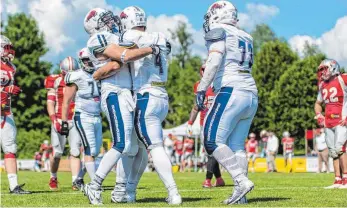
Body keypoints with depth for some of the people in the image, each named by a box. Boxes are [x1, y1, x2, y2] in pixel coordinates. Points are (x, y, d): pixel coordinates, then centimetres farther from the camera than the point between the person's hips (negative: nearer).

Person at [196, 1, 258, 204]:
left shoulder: (218, 32, 0)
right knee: (237, 144, 8)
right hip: (251, 95, 8)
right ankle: (240, 194, 3)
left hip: (232, 92, -8)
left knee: (213, 141, -4)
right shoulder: (246, 37, 23)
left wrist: (201, 89, -16)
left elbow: (215, 60, -14)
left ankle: (242, 181, -14)